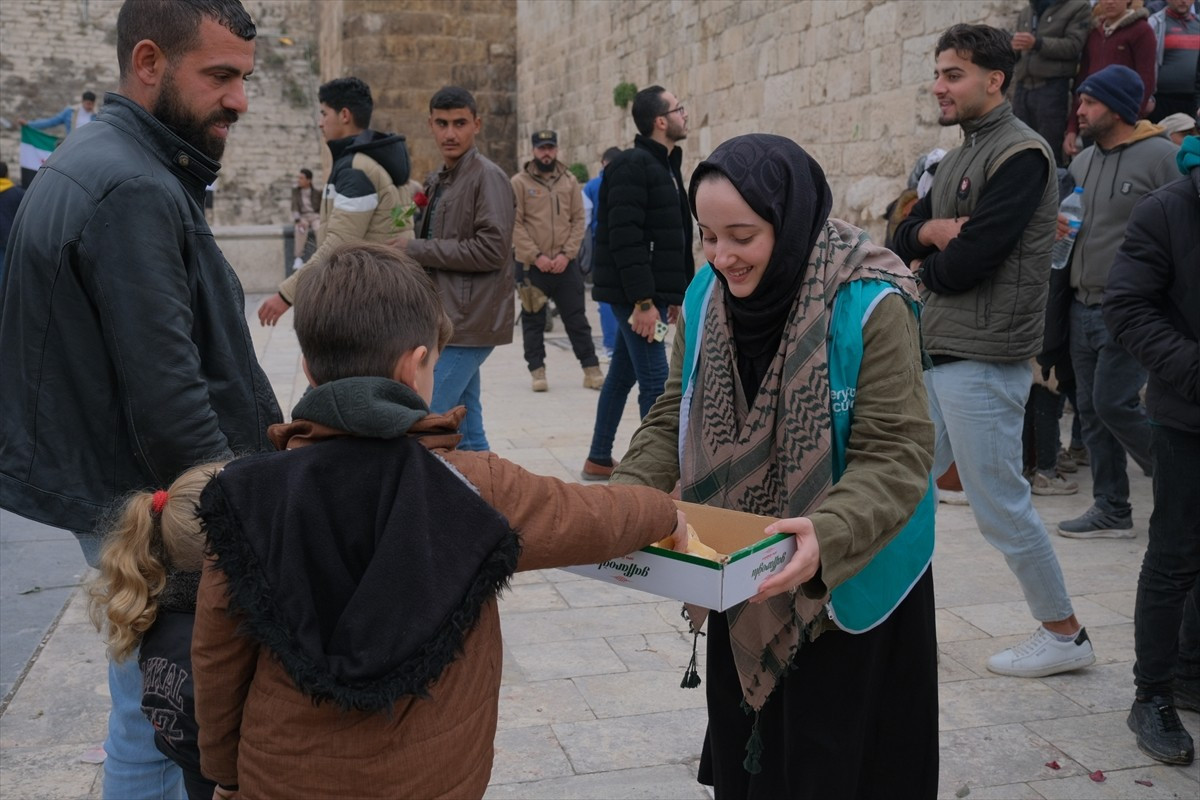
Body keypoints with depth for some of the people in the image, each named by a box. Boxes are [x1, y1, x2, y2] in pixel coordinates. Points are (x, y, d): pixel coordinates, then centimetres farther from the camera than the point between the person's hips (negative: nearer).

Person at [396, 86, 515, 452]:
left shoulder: (488, 177, -10)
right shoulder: (438, 181, 17)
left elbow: (491, 250, -20)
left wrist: (416, 250, -14)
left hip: (467, 324, -9)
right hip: (446, 320, 9)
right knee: (465, 433, 12)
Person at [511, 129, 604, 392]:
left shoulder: (569, 181, 7)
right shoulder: (519, 182, -2)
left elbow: (578, 221, 5)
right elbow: (515, 224, -7)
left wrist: (566, 254, -8)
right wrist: (537, 256, -14)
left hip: (566, 264, 2)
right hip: (531, 265, -2)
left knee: (576, 319, 6)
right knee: (534, 321, 6)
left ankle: (592, 370, 10)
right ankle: (537, 371, 15)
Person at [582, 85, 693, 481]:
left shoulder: (665, 166, 17)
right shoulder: (633, 166, -14)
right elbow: (625, 238, -22)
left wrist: (676, 294, 18)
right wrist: (643, 301, -25)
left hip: (650, 292, 10)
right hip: (636, 294, -10)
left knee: (623, 374, 15)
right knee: (655, 383, -8)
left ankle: (599, 460, 25)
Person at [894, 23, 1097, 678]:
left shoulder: (1019, 153, -12)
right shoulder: (960, 157, 18)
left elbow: (972, 258, -20)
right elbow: (905, 238, 14)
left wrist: (923, 271, 0)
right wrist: (932, 232, -8)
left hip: (982, 360, -9)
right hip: (934, 353, 9)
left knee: (1000, 503, -1)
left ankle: (1064, 635, 16)